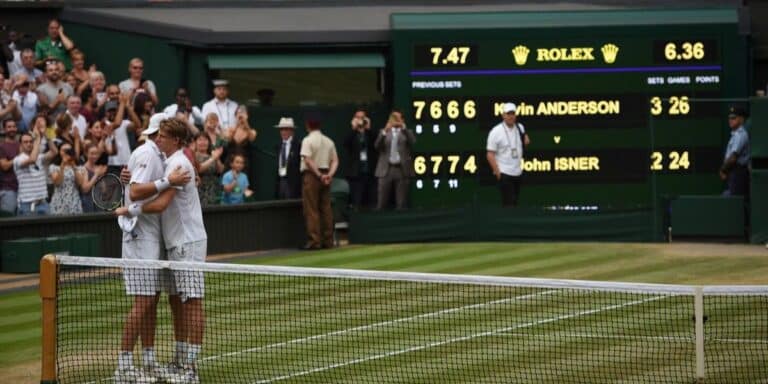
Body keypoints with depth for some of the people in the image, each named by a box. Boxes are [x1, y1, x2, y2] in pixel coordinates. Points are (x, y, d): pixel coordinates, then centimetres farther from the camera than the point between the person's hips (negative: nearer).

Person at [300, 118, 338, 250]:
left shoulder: (308, 140, -8)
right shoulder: (329, 141, 12)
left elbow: (308, 160, -18)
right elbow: (335, 161, 6)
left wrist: (319, 175, -15)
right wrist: (329, 174, -5)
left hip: (311, 175, -6)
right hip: (325, 175, 6)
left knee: (311, 209, -5)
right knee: (326, 209, 9)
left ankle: (314, 241, -10)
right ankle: (328, 241, 9)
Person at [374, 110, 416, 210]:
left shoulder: (407, 132, 12)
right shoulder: (384, 132, 15)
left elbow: (413, 142, -9)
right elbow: (377, 146, -2)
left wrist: (403, 127, -14)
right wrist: (385, 131, -14)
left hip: (402, 169, -1)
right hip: (386, 169, 1)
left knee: (402, 204, -2)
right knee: (382, 203, -3)